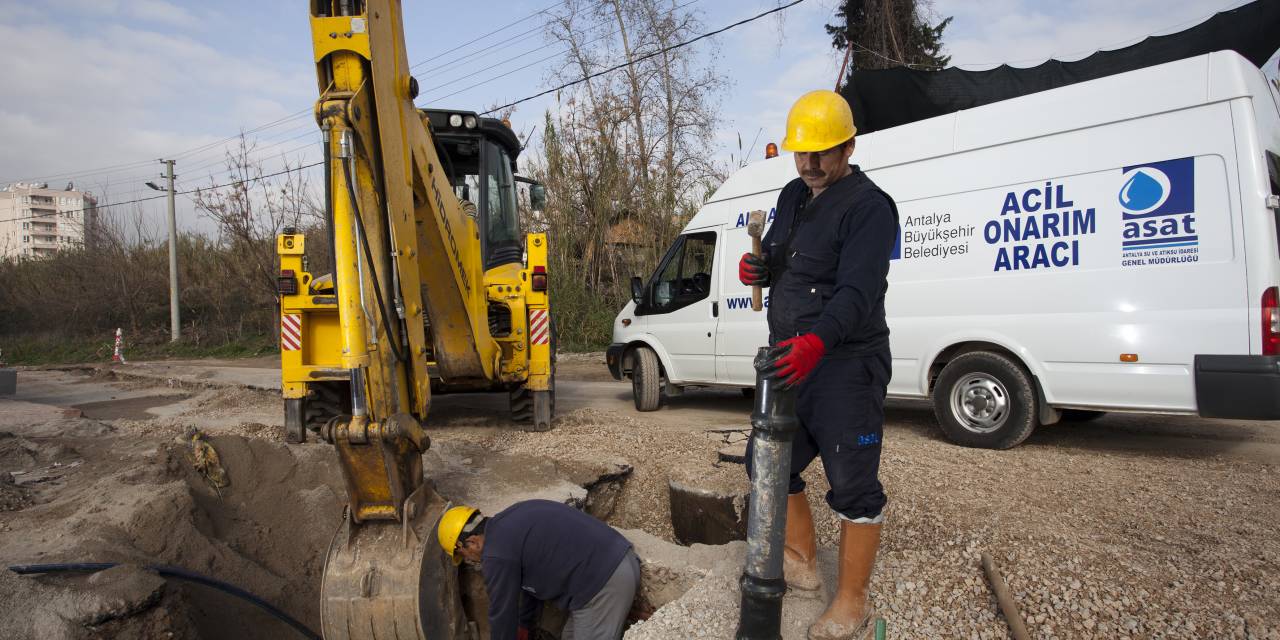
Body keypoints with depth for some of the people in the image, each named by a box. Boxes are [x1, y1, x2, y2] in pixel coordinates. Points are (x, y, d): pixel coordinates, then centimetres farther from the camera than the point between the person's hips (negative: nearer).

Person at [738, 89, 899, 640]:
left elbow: (857, 290, -26)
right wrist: (756, 267, -3)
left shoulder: (869, 206, -13)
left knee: (853, 486, -2)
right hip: (788, 360, 9)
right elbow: (775, 260, 22)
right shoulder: (792, 196, 14)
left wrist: (817, 342, -42)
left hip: (845, 366, -8)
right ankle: (801, 562, 35)